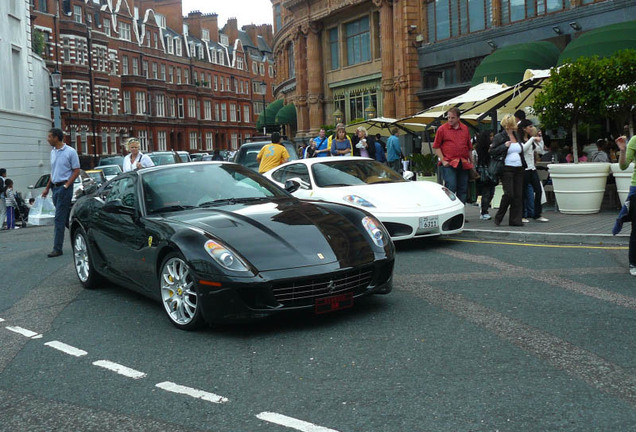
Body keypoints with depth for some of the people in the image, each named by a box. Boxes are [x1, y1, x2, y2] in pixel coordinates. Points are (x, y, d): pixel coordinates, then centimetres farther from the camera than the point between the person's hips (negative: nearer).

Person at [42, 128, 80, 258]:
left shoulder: (70, 152, -9)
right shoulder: (53, 152, 13)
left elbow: (76, 170, -8)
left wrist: (66, 185, -16)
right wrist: (47, 188, 19)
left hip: (64, 187, -7)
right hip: (55, 187, 7)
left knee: (59, 219, -9)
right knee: (67, 217, 12)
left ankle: (57, 248, -6)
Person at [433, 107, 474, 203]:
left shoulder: (465, 129, 14)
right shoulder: (442, 129, 2)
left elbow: (469, 147, 20)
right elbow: (436, 146, 1)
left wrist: (471, 162, 18)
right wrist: (443, 160, -8)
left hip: (463, 164, 4)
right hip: (449, 164, -4)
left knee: (463, 189, 6)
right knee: (451, 187, -11)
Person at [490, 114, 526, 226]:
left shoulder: (516, 135, 17)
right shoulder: (499, 137, -2)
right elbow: (492, 152, -6)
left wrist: (523, 165, 20)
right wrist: (504, 146, -17)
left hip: (518, 169, 6)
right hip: (507, 169, -6)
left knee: (518, 195, 2)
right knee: (509, 194, -13)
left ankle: (515, 219, 7)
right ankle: (498, 217, 4)